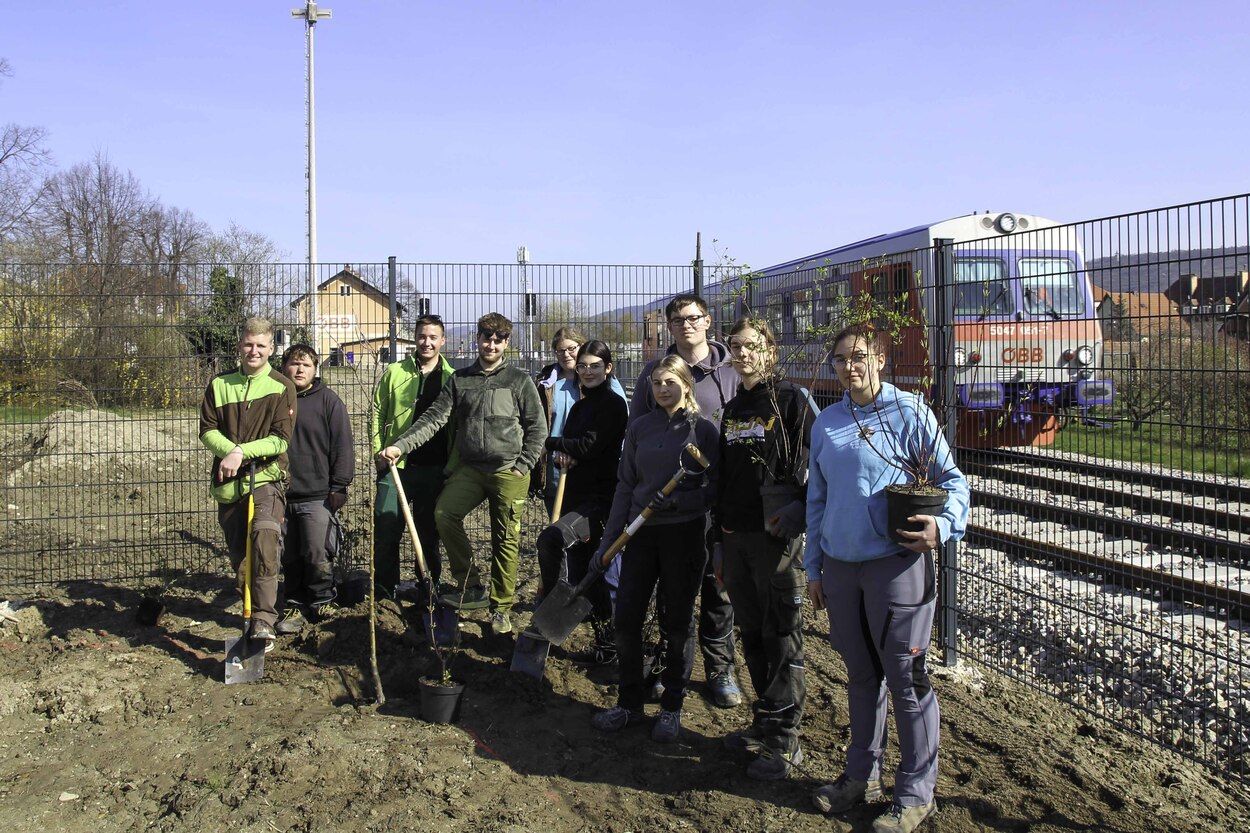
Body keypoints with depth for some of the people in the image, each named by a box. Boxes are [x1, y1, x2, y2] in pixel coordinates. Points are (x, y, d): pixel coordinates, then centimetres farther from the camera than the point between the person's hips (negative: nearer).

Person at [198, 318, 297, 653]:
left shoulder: (282, 387, 0)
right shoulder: (219, 384, 9)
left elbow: (281, 439, -7)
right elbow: (207, 430, 5)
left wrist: (242, 452, -16)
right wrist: (229, 451, -13)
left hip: (267, 477, -4)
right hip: (228, 482, 4)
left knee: (264, 540, -28)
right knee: (238, 556, 10)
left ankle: (264, 621, -26)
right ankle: (254, 612, 30)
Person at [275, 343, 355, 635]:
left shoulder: (328, 400, 0)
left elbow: (342, 445, -3)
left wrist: (340, 485, -8)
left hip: (317, 494, -3)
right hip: (280, 493, 4)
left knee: (318, 555, -4)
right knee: (289, 557, 9)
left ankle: (322, 601, 16)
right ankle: (295, 604, 22)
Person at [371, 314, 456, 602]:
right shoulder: (394, 373, 5)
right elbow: (377, 413, 7)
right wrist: (378, 453, -3)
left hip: (435, 470, 0)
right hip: (396, 465, 0)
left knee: (429, 534, 10)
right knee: (386, 531, 1)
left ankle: (427, 592, 22)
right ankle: (383, 591, 15)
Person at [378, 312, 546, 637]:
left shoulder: (520, 380, 3)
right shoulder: (460, 379, 10)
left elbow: (537, 427, 4)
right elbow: (434, 418, 3)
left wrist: (523, 465, -5)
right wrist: (400, 445, -9)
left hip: (509, 472, -2)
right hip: (470, 467, 2)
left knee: (506, 540, 1)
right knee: (444, 513, -20)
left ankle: (501, 607, 16)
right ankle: (470, 586, -6)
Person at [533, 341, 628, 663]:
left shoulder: (613, 404, -7)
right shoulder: (579, 406, 18)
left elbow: (590, 444, -17)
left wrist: (550, 442, -5)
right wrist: (563, 455, -7)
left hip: (601, 498, -9)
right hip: (578, 496, 9)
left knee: (550, 539, -31)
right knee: (582, 575, 10)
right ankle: (606, 645, 21)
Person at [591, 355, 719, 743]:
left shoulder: (704, 429, -4)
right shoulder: (639, 427, 6)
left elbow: (716, 488, -5)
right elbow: (625, 486, 8)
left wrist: (680, 500, -21)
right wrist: (607, 541, 6)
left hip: (684, 534, -3)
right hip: (641, 533, 3)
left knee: (677, 621, 7)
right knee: (626, 617, 3)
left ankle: (672, 707, 23)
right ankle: (629, 703, 21)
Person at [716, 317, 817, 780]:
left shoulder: (792, 399, -5)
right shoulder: (731, 409, 14)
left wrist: (799, 511, -19)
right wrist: (719, 542, 17)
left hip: (776, 537, -7)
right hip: (735, 537, 7)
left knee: (781, 637, -1)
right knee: (751, 633, 14)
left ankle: (785, 741, 8)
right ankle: (764, 721, 28)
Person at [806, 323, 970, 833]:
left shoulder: (910, 413, -4)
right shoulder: (826, 423, 11)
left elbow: (952, 478, 0)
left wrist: (944, 524, -20)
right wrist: (814, 567, 15)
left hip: (895, 565, -5)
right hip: (840, 567, 5)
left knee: (905, 680, 1)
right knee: (860, 675, 15)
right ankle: (862, 775, 29)